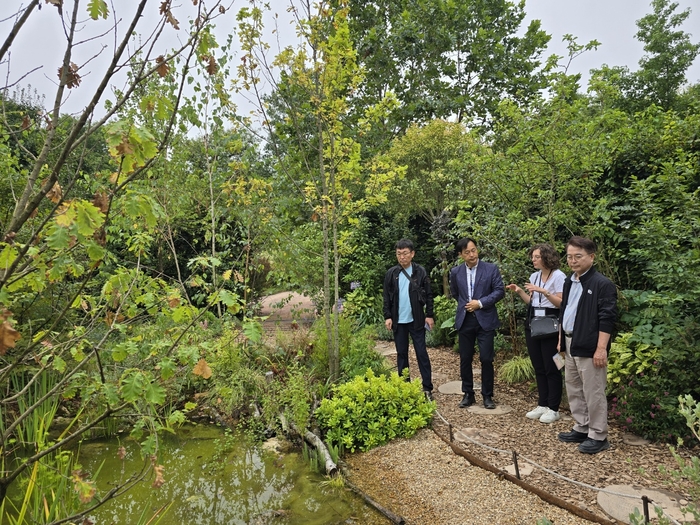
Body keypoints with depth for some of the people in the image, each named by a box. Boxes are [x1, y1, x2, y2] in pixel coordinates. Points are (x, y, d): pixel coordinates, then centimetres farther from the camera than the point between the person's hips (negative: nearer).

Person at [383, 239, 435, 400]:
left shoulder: (420, 272, -2)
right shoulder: (391, 273, 2)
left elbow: (428, 295, 0)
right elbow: (387, 297, 4)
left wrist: (429, 315, -5)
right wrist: (387, 317, -2)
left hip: (416, 320, -2)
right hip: (398, 321, 2)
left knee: (422, 353, 2)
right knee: (401, 354, 10)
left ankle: (427, 388, 9)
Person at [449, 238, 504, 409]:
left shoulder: (491, 269, -3)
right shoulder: (455, 272, 4)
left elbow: (500, 290, -6)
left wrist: (480, 303, -14)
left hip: (485, 319, -2)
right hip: (464, 321, 3)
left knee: (486, 359, -1)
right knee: (465, 360, 8)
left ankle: (487, 396, 16)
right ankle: (468, 394, 22)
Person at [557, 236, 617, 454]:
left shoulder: (602, 284, -13)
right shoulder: (569, 282, 12)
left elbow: (607, 319, -17)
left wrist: (601, 348, -20)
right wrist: (561, 340, 17)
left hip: (589, 347, -9)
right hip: (570, 345, 9)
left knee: (593, 393, 2)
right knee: (574, 390, 17)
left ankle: (598, 436, 15)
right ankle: (581, 429, 30)